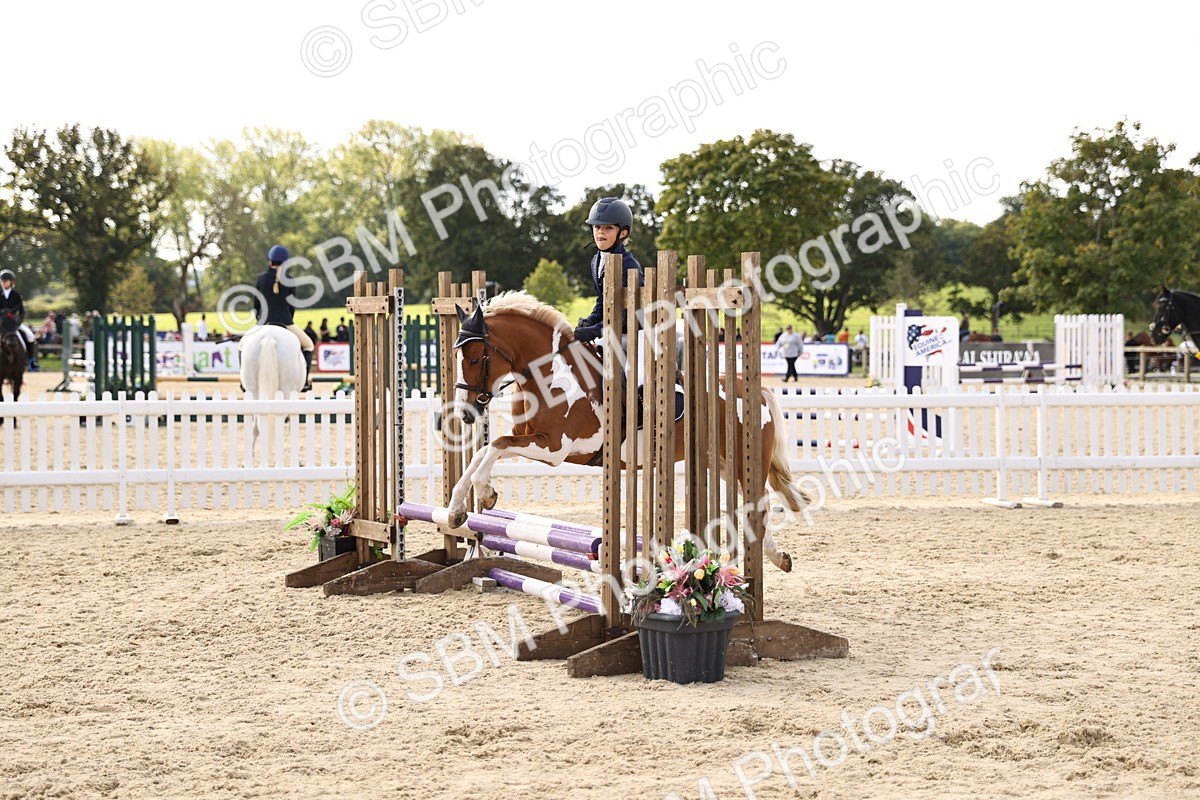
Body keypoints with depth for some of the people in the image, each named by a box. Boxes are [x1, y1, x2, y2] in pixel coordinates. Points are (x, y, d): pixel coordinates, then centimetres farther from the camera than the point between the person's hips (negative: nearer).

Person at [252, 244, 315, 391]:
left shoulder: (260, 278, 2)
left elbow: (256, 305, 6)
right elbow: (292, 307, 7)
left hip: (264, 324, 1)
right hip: (284, 322, -1)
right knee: (308, 345, 19)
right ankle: (305, 380, 4)